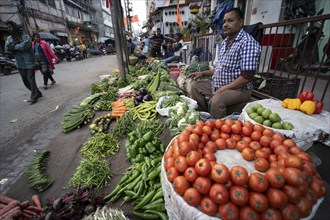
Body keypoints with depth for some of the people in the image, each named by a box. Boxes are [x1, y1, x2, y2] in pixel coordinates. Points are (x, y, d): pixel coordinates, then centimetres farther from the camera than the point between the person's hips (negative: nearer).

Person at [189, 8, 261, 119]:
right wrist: (203, 73, 11)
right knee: (195, 85, 11)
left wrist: (223, 89, -21)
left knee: (216, 100, -36)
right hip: (218, 85, 9)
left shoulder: (248, 43, -16)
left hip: (239, 89, -9)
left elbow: (246, 78, -22)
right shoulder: (224, 42, 12)